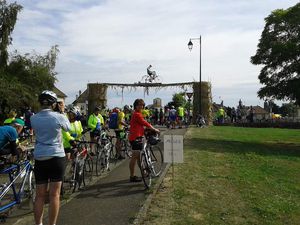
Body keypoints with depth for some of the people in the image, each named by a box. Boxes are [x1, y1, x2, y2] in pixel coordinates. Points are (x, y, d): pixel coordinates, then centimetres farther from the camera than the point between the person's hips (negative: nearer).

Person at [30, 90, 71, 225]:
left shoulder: (33, 118, 1)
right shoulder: (59, 117, -9)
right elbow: (68, 128, 10)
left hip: (39, 158, 4)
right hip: (56, 157, -3)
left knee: (40, 195, 12)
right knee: (54, 195, 4)